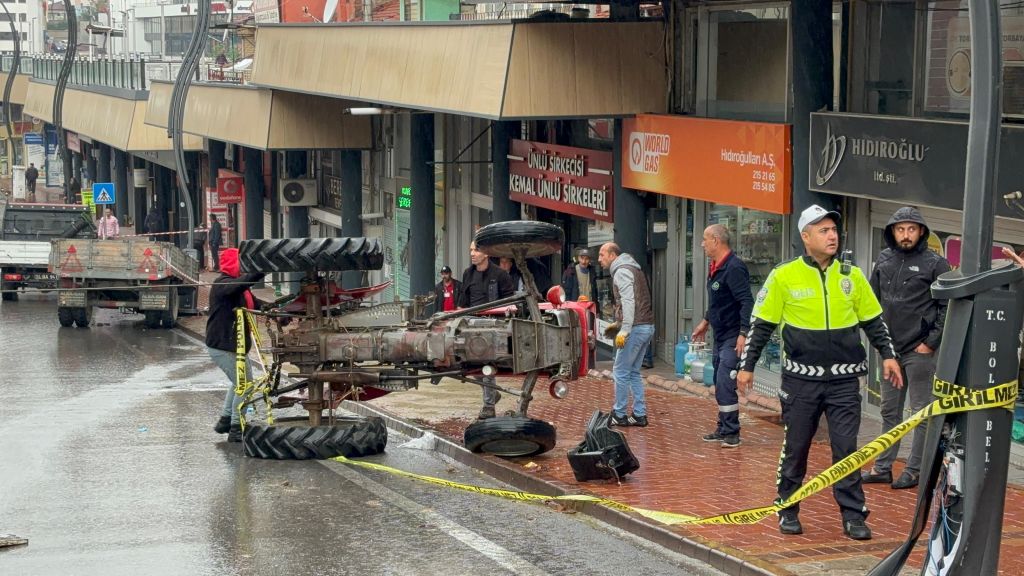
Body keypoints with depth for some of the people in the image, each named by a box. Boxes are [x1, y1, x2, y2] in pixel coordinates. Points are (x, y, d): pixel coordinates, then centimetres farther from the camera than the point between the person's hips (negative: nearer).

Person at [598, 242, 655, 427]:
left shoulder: (622, 271, -10)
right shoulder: (634, 269, 20)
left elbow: (628, 301, -21)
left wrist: (624, 330, -24)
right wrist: (619, 323, 22)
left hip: (636, 328, -10)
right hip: (647, 327, 10)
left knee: (620, 372, -2)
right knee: (633, 372, 14)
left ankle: (619, 415, 2)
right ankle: (639, 414, 12)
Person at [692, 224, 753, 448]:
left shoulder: (734, 268, -19)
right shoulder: (715, 268, 12)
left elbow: (747, 303, -24)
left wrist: (743, 334, -29)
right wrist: (706, 322, 31)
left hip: (732, 338, -10)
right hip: (720, 337, 10)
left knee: (725, 385, -12)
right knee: (720, 386, 14)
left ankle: (731, 433, -7)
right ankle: (724, 429, 22)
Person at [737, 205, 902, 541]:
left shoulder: (851, 276, 5)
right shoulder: (784, 277, -3)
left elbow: (873, 320, 15)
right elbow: (761, 325, 3)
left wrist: (887, 355, 8)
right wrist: (747, 366, 2)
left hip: (844, 379, 2)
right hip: (801, 379, -1)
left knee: (846, 448, 0)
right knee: (795, 448, 8)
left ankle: (853, 515, 7)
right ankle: (787, 510, 21)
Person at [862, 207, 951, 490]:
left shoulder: (935, 264, -7)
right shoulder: (884, 260, 7)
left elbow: (949, 307, -7)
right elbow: (873, 300, 16)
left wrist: (931, 342, -10)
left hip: (919, 351, -5)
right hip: (890, 349, 6)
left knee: (921, 412, 2)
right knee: (889, 411, 13)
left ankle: (915, 471, 8)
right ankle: (882, 468, 19)